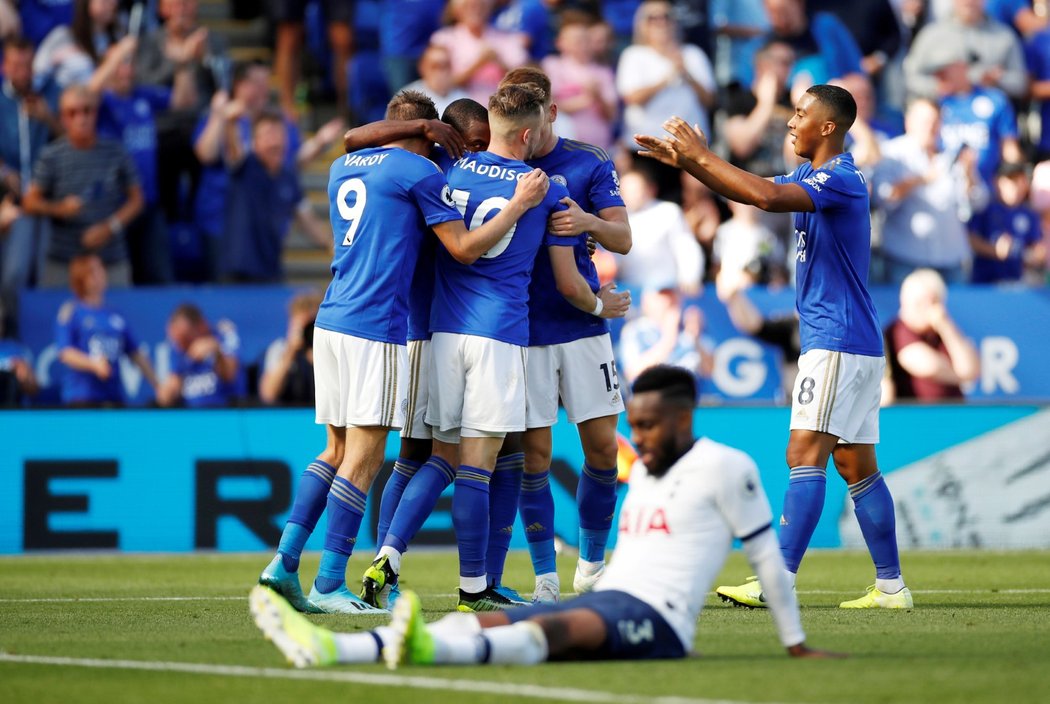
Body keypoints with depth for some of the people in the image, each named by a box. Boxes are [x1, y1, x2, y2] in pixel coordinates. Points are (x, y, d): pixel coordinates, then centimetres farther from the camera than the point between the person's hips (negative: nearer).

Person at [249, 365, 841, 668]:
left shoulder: (724, 468, -2)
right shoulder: (642, 474, 24)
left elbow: (768, 558, 1)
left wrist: (796, 644, 4)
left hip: (657, 619, -8)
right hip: (601, 604, 8)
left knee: (550, 629, -37)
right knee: (476, 624, -12)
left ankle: (430, 649, -68)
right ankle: (327, 649, -30)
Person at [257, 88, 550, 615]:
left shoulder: (342, 168, 19)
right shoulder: (418, 172, -4)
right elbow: (465, 248, -5)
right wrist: (520, 203, 2)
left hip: (331, 322, 8)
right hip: (376, 329, -8)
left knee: (338, 450, 14)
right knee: (363, 457, -5)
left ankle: (285, 561, 6)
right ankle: (328, 586, -7)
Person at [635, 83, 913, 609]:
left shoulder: (840, 180, -15)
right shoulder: (814, 179, 16)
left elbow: (767, 196, -30)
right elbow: (749, 191, 25)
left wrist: (703, 156, -22)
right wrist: (683, 161, 14)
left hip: (838, 343, -10)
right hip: (854, 344, 10)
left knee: (805, 455, -15)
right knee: (857, 465, 10)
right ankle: (890, 585, 11)